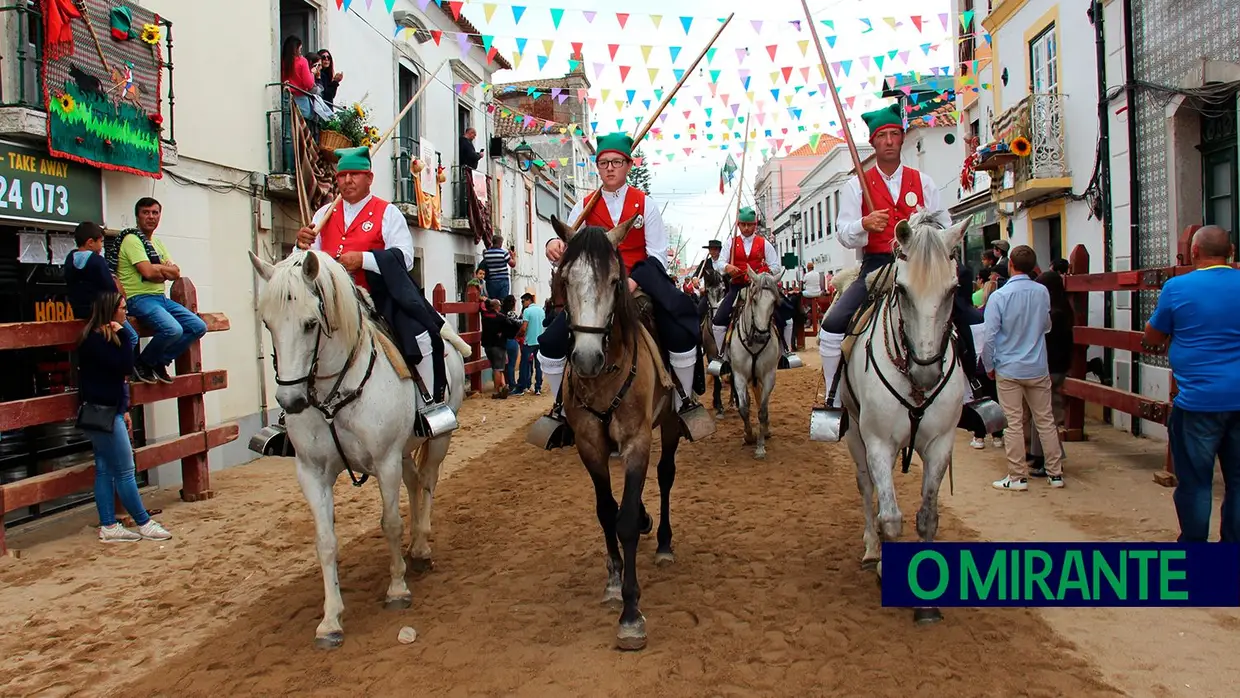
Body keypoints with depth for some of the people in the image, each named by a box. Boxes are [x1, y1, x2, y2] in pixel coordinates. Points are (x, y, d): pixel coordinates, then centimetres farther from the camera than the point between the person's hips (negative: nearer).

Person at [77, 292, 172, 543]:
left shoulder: (104, 337, 14)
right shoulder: (96, 339, -16)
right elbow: (125, 367, -23)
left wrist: (124, 410, 19)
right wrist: (123, 334, -17)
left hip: (108, 411, 10)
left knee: (105, 470, 11)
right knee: (125, 471, -3)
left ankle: (108, 527, 15)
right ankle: (144, 524, 5)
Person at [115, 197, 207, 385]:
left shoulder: (157, 243, 20)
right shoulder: (132, 239, -7)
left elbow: (176, 273, 10)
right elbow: (148, 272, -19)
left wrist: (157, 268, -9)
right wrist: (165, 269, 0)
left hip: (161, 298, 9)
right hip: (139, 298, -9)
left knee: (199, 327, -3)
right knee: (173, 329, -31)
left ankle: (160, 362, 9)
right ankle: (142, 363, -4)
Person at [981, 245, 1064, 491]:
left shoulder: (999, 296, -15)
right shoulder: (1042, 292, -3)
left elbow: (990, 336, -12)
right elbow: (1047, 326, 13)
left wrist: (989, 366, 0)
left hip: (1008, 370, -3)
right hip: (1038, 369, 3)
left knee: (1014, 423, 3)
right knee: (1046, 421, 11)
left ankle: (1018, 477, 8)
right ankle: (1055, 473, 19)